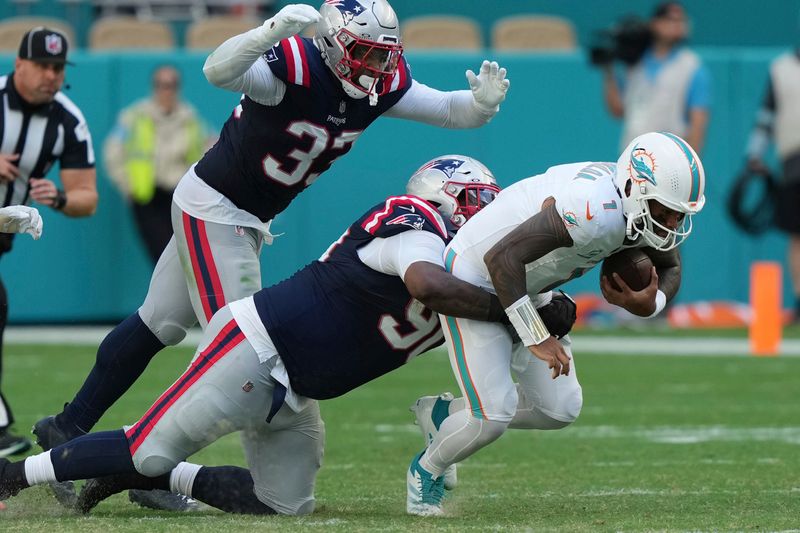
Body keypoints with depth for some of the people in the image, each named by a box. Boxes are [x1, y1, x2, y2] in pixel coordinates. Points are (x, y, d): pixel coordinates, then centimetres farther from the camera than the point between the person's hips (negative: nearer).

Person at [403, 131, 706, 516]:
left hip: (528, 290, 9)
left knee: (561, 409, 7)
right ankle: (426, 470, 17)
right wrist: (536, 337, -33)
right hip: (473, 281, -9)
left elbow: (670, 269, 6)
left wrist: (650, 303, -18)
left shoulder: (643, 208, -12)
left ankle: (445, 415, 28)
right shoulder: (596, 209, -39)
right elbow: (502, 258, -40)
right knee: (493, 415, -14)